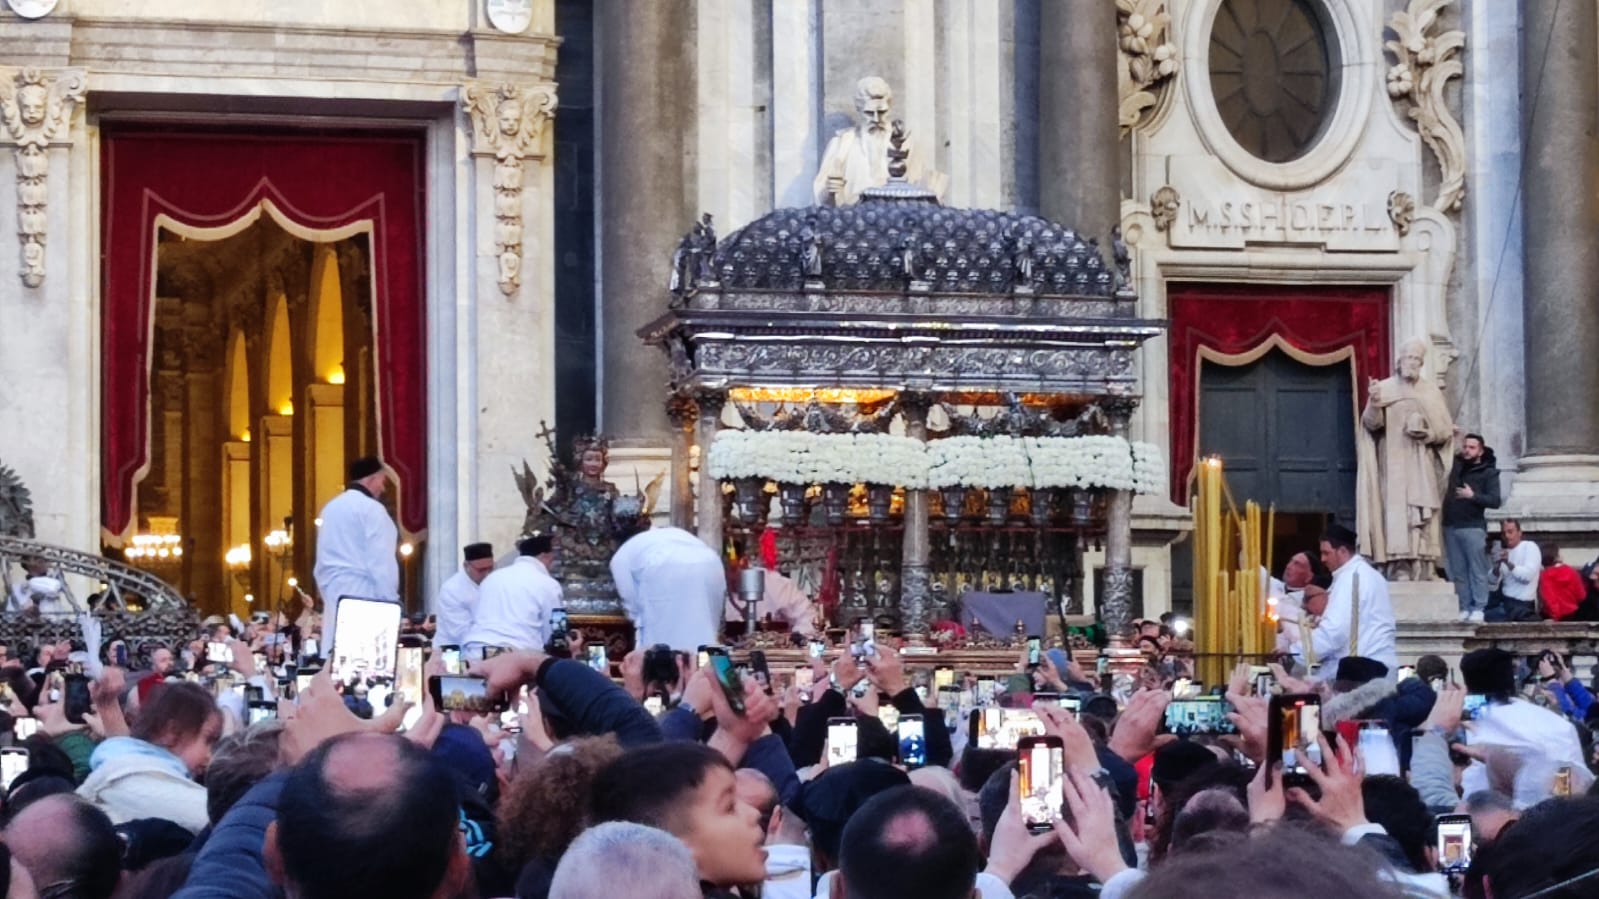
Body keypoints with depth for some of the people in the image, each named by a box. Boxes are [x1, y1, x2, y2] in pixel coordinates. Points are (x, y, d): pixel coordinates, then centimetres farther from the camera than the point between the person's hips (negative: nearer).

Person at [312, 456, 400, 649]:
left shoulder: (330, 508, 16)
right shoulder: (371, 508, -7)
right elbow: (381, 563, -11)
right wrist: (391, 602, -6)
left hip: (335, 598, 8)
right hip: (365, 597, -7)